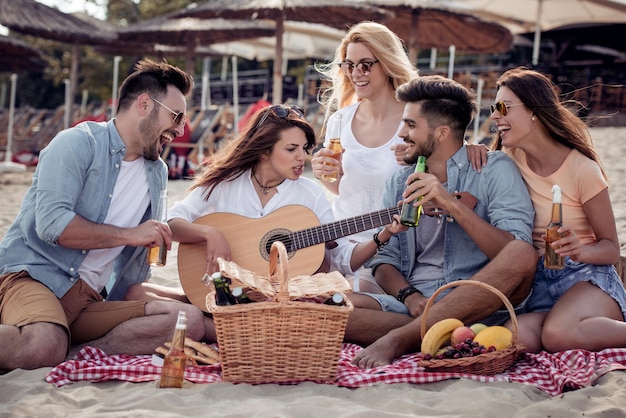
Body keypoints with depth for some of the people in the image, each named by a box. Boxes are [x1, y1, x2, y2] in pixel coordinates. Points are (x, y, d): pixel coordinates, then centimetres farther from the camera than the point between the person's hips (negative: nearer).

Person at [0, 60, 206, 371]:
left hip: (89, 301, 7)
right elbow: (51, 223, -17)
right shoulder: (78, 143, -3)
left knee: (190, 320, -19)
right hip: (32, 275, -7)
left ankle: (74, 353, -24)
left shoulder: (157, 173, 20)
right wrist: (129, 234, -9)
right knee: (44, 346, -41)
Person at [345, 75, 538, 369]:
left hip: (478, 305, -3)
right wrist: (409, 295, -10)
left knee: (522, 256, -34)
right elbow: (384, 260, 12)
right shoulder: (399, 184, 17)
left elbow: (516, 256, -11)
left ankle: (400, 339, -31)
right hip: (414, 304, 3)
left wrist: (453, 205, -20)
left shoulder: (494, 170, 2)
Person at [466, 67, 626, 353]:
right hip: (537, 280, 4)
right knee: (516, 337, -29)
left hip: (587, 276, -4)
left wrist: (580, 250, -26)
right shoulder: (511, 159, 4)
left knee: (558, 334, -36)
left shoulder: (582, 169, -8)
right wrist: (472, 152, -11)